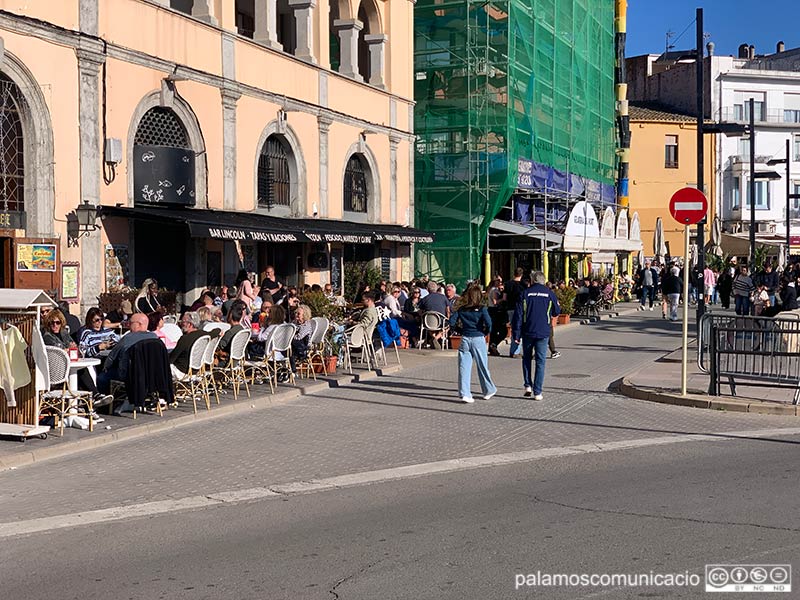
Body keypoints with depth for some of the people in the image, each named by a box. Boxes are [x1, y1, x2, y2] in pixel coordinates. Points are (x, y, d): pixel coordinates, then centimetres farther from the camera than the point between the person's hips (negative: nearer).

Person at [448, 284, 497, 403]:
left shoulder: (461, 309, 2)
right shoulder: (481, 309, -6)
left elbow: (452, 322, -2)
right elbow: (488, 323, -17)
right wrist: (485, 332, 2)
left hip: (465, 338, 2)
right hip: (478, 339, -2)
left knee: (464, 366, 2)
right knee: (482, 366, 11)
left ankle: (464, 393, -4)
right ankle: (488, 391, 26)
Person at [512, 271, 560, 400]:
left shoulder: (525, 294, -1)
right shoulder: (550, 294, 0)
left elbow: (518, 315, -4)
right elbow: (556, 312, 12)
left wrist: (516, 334, 1)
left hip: (527, 332, 0)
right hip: (543, 333, 0)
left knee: (526, 358, 19)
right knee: (540, 362, 4)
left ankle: (528, 385, 10)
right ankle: (537, 392, 2)